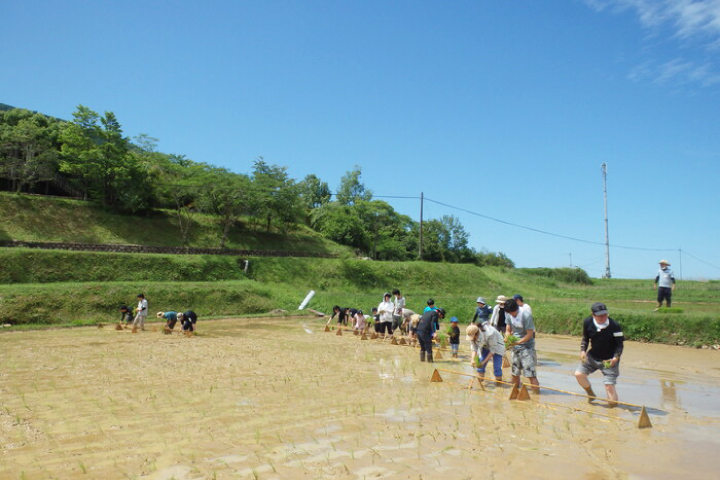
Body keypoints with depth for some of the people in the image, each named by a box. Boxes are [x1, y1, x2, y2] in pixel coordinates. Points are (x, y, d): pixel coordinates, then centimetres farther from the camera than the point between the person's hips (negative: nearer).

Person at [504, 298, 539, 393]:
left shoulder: (526, 316, -19)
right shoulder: (509, 316, -1)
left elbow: (530, 335, -18)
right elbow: (508, 330, 8)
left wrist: (517, 342, -27)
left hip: (527, 347, -6)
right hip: (515, 347, 6)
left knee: (530, 374, -14)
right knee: (515, 373, 13)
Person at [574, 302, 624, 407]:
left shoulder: (614, 326, -21)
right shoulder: (587, 322, -10)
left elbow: (619, 345, -13)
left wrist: (616, 358, -29)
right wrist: (583, 351, -10)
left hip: (609, 360, -4)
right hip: (592, 356, 4)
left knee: (609, 386, -11)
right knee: (579, 374, -8)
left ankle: (613, 400, 26)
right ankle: (591, 394, 22)